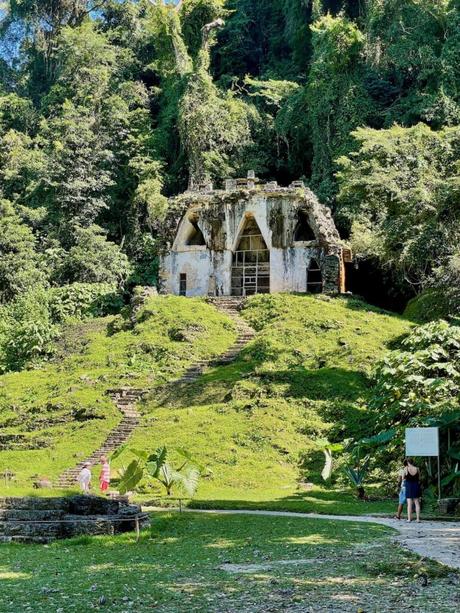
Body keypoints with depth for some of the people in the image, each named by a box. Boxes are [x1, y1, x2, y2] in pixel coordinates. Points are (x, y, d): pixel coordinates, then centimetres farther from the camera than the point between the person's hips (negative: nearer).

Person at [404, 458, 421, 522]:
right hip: (416, 487, 2)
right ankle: (418, 518, 4)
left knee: (409, 504, 0)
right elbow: (419, 478, 7)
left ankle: (409, 518, -2)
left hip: (409, 487, -2)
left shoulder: (406, 469, -10)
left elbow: (403, 477, 0)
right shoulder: (417, 469, -3)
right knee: (417, 503, 7)